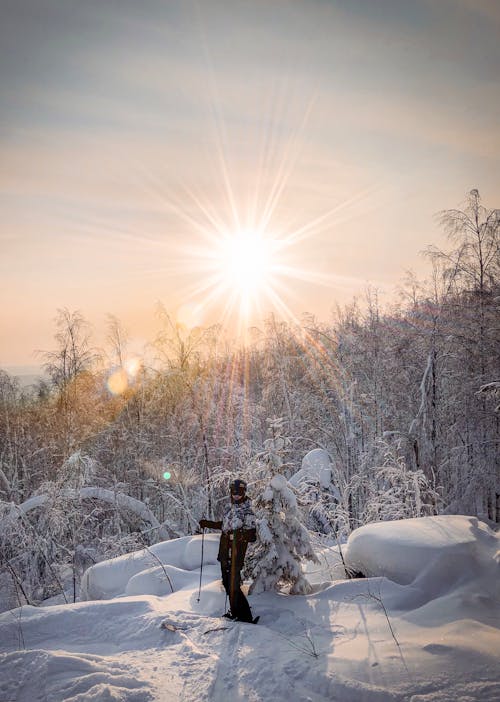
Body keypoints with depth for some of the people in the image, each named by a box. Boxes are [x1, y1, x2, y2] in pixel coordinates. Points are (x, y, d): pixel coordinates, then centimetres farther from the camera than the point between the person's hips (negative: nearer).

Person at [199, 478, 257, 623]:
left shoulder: (247, 512, -12)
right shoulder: (231, 508, 12)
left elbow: (252, 535, -18)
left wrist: (242, 534, -37)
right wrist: (208, 524, 30)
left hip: (236, 553, -8)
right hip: (225, 552, 8)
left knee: (233, 586, -8)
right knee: (227, 583, 14)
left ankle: (245, 616, 2)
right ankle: (235, 612, 28)